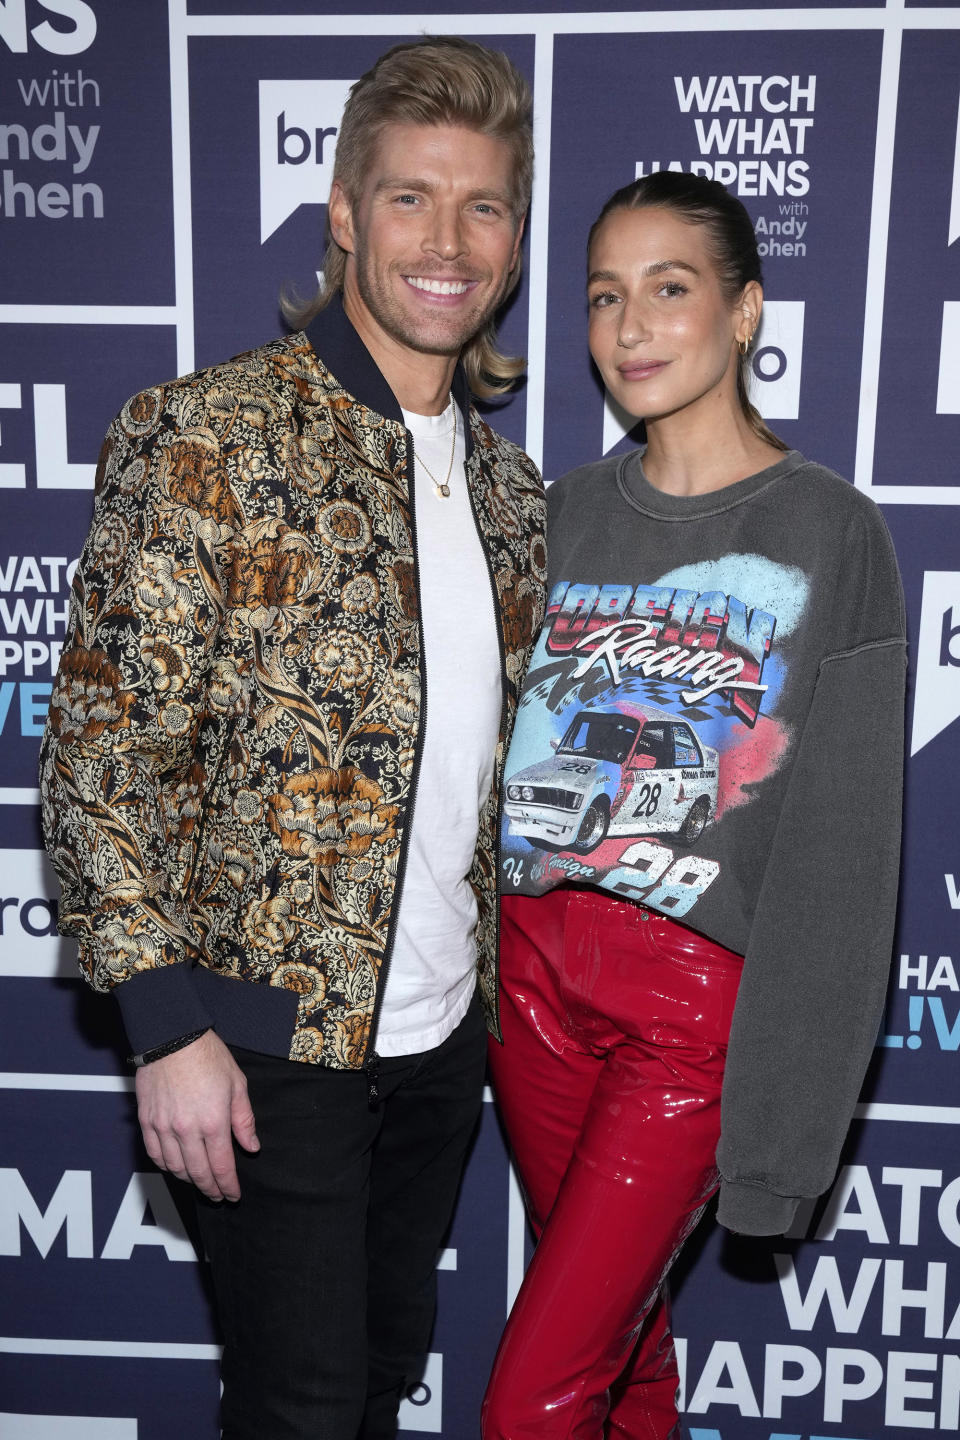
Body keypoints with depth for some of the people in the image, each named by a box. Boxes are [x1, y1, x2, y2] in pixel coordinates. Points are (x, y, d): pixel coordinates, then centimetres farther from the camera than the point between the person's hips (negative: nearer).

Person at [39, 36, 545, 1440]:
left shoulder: (510, 485, 7)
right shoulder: (206, 436, -13)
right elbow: (104, 749, -15)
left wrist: (494, 983, 11)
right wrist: (168, 1020, -16)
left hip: (443, 1032, 6)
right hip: (271, 1034, -6)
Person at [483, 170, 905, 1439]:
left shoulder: (831, 533, -7)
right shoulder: (567, 512, 7)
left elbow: (844, 835, -9)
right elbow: (493, 737, 10)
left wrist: (785, 1098, -11)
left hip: (697, 996, -4)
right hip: (535, 962, 5)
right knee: (612, 1316, 22)